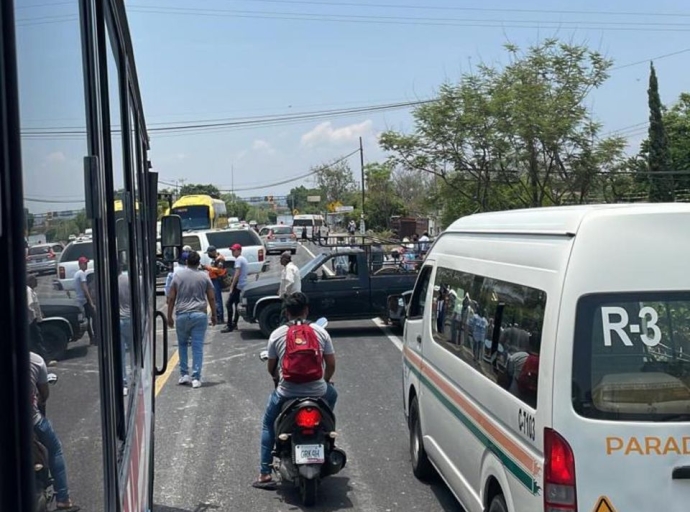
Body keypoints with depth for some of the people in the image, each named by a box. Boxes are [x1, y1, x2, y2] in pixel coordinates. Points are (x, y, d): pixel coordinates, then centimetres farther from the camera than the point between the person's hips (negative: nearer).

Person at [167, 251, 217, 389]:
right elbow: (211, 298, 2)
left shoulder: (178, 276, 1)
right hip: (200, 315, -1)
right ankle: (196, 378, -1)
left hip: (182, 315, 1)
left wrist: (169, 316, 9)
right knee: (197, 347, 1)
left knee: (182, 344, 19)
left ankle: (184, 374, 16)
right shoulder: (204, 276, 1)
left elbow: (171, 298, 2)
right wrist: (214, 315, 13)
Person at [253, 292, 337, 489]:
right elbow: (331, 364, 4)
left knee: (268, 424, 24)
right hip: (317, 391, 1)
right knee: (332, 394, 36)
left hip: (286, 393, 0)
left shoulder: (276, 335, -2)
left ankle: (264, 474, 18)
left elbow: (271, 367, 6)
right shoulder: (320, 332, -1)